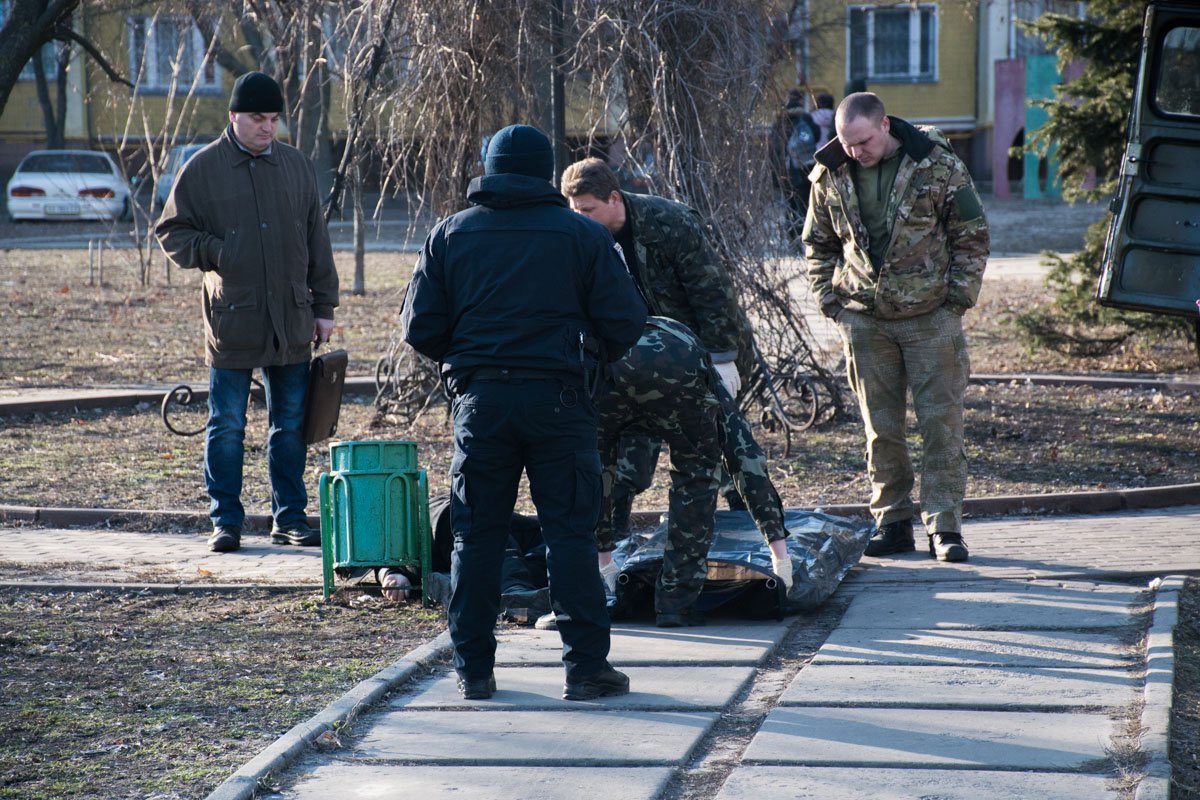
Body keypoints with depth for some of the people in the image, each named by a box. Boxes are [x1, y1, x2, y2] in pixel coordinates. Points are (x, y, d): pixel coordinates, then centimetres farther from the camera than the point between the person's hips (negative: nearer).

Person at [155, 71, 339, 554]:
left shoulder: (296, 166, 10)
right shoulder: (204, 169, -1)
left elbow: (317, 241, 13)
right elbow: (171, 232, 2)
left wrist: (323, 307, 10)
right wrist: (215, 253, -14)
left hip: (291, 322, 3)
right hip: (231, 320, -3)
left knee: (291, 424, 9)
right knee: (227, 427, 1)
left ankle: (289, 518, 17)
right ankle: (225, 521, 9)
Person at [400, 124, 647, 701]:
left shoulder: (450, 235, 5)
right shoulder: (582, 235, 1)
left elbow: (419, 328, 3)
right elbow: (624, 322, -2)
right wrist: (601, 350, 20)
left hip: (479, 399, 2)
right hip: (555, 396, -2)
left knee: (476, 537, 9)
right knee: (570, 533, 3)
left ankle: (473, 670, 12)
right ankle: (585, 666, 2)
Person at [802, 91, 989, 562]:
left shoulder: (938, 166, -7)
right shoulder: (830, 176, 2)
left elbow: (972, 236, 0)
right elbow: (818, 244, 15)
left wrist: (958, 297, -5)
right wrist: (829, 299, 5)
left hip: (930, 315, -3)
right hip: (864, 318, 3)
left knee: (941, 422, -4)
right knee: (880, 427, 5)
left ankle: (944, 526, 0)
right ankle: (892, 523, 14)